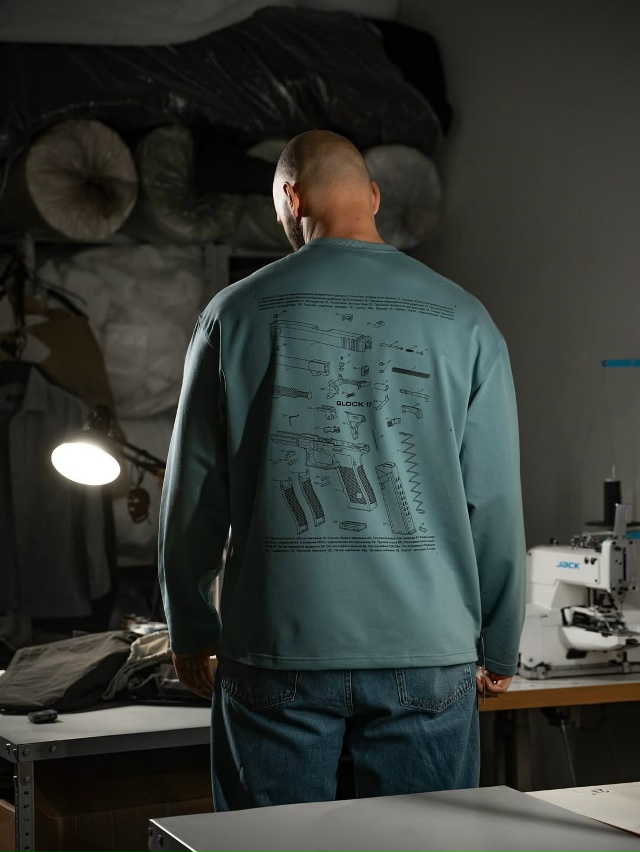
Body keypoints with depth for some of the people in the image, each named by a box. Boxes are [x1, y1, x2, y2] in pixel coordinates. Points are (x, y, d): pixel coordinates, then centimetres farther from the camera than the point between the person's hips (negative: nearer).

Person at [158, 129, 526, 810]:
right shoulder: (462, 320, 1)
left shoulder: (236, 314, 1)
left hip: (277, 651, 0)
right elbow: (496, 501, 2)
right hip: (428, 652, 1)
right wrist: (499, 650, 14)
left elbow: (193, 493, 4)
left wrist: (190, 633, 17)